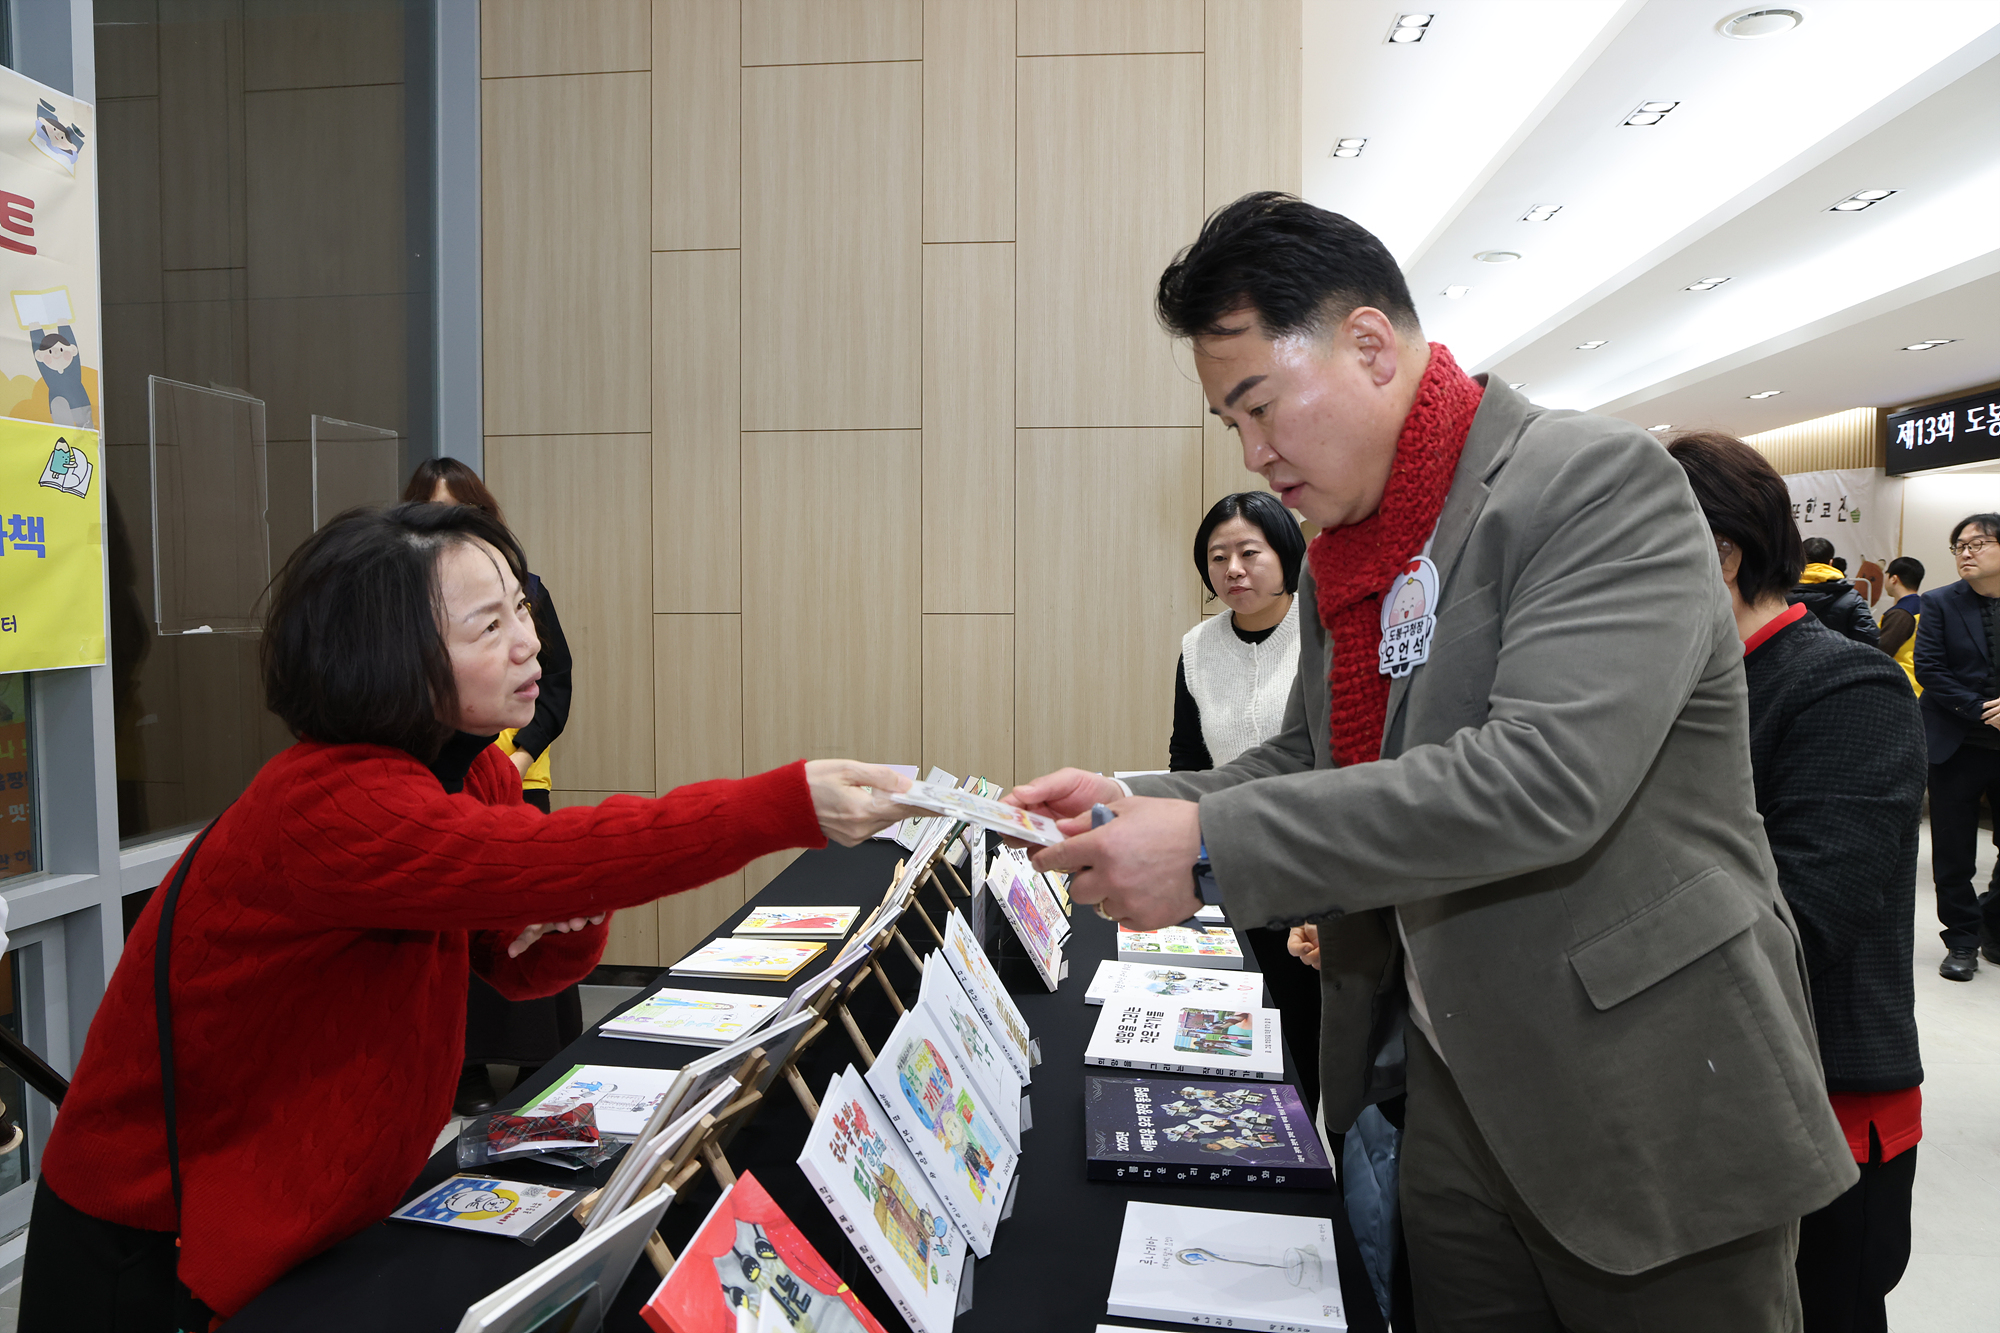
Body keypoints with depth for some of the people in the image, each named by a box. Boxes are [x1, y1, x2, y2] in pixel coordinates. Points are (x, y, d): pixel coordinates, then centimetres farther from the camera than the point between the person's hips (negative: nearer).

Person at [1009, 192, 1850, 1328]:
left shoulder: (1600, 480, -17)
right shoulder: (1339, 556, 6)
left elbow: (1547, 774, -30)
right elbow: (1306, 763, 11)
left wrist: (1214, 848, -30)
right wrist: (1140, 807, -8)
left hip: (1649, 1107, -6)